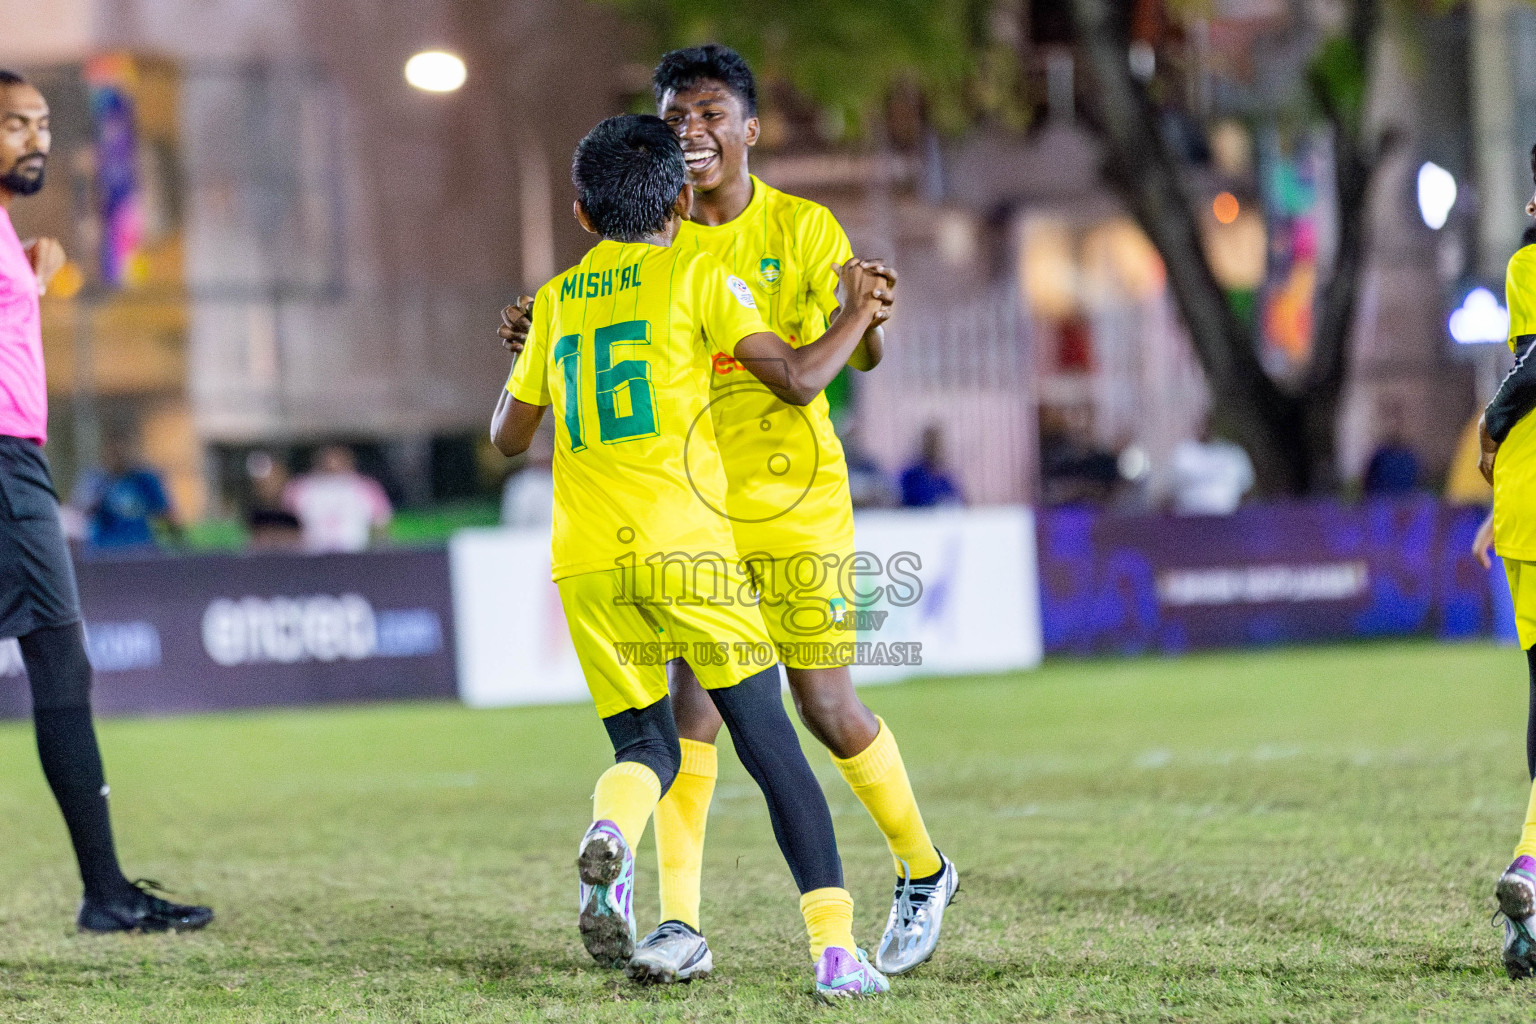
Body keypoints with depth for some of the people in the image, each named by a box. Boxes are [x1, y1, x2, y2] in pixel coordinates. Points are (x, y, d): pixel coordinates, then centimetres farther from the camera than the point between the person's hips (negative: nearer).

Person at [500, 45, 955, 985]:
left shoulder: (802, 230, -4)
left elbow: (860, 353, -10)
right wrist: (539, 336, -10)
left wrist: (865, 316, -33)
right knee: (692, 695, -10)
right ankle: (681, 922, -10)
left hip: (797, 495, -2)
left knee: (826, 706, 2)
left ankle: (923, 873, 25)